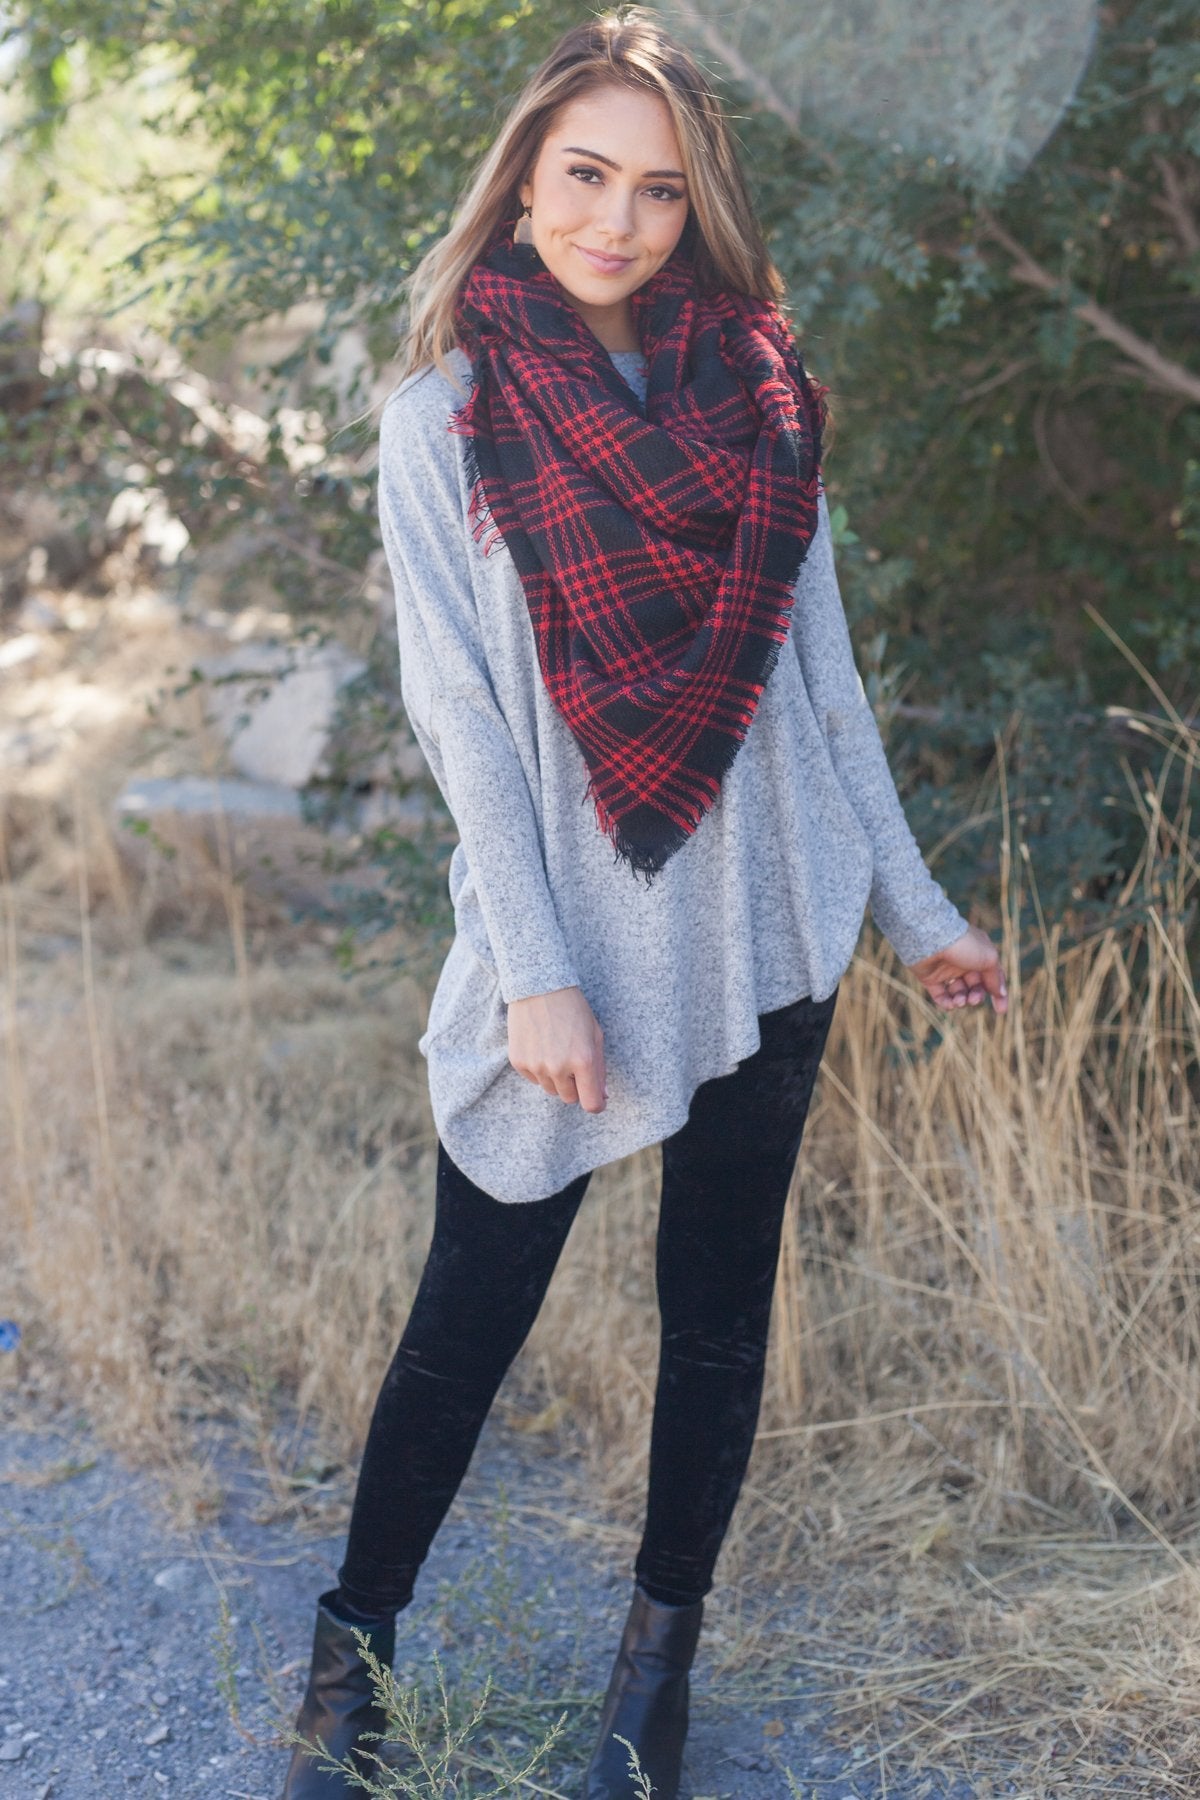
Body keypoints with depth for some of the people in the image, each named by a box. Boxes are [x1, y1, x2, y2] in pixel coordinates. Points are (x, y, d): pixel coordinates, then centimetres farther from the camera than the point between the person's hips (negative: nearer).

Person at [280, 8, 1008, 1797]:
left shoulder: (755, 398, 8)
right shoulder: (447, 416, -1)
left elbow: (820, 669, 11)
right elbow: (458, 710, -7)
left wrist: (911, 901, 11)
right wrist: (533, 970, -14)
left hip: (764, 929, 3)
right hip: (568, 939, -3)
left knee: (719, 1299, 10)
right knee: (475, 1306, 2)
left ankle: (662, 1648, 27)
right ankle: (353, 1651, 20)